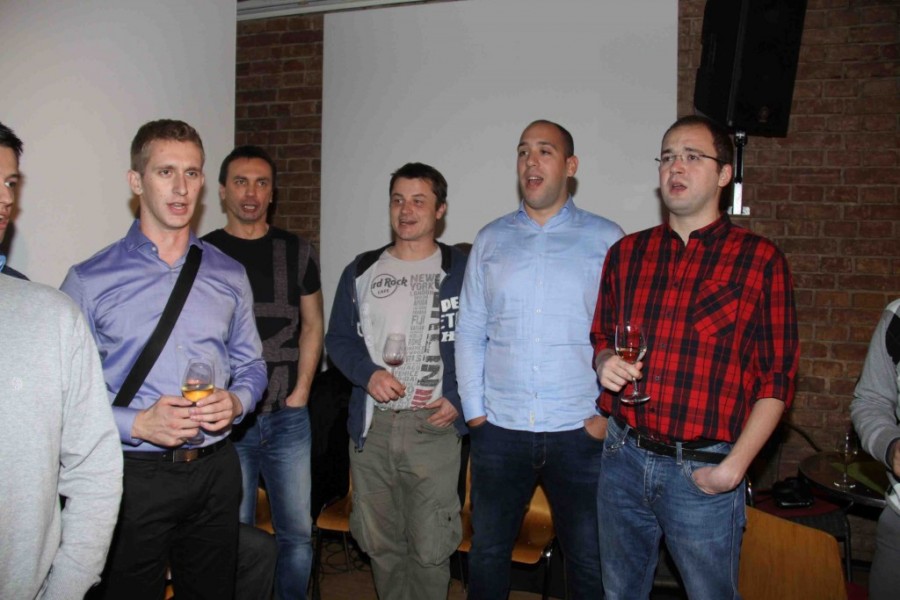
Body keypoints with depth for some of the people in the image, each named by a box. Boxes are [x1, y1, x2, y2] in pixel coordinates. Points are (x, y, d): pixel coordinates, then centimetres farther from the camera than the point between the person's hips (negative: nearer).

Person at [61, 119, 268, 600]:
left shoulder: (229, 276, 6)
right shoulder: (89, 281, -6)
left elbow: (251, 364, 11)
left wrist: (236, 401, -10)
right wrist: (136, 423, -21)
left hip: (215, 470, 4)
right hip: (133, 474, -3)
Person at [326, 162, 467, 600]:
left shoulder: (461, 271, -1)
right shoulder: (361, 271, 8)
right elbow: (338, 338, 10)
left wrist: (458, 399, -10)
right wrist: (368, 374, -8)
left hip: (433, 427, -3)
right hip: (371, 426, 4)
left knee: (430, 548, 2)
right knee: (379, 543, 15)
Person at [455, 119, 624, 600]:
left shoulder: (606, 239, 1)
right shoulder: (491, 239, 8)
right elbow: (469, 332, 8)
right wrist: (474, 411, 3)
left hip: (580, 432, -2)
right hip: (500, 429, 2)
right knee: (487, 555, 15)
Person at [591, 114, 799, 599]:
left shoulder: (759, 260, -4)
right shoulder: (626, 252, 7)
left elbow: (778, 378, -5)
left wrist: (736, 464, -12)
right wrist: (605, 362, -6)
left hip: (703, 473, -3)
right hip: (624, 456, 4)